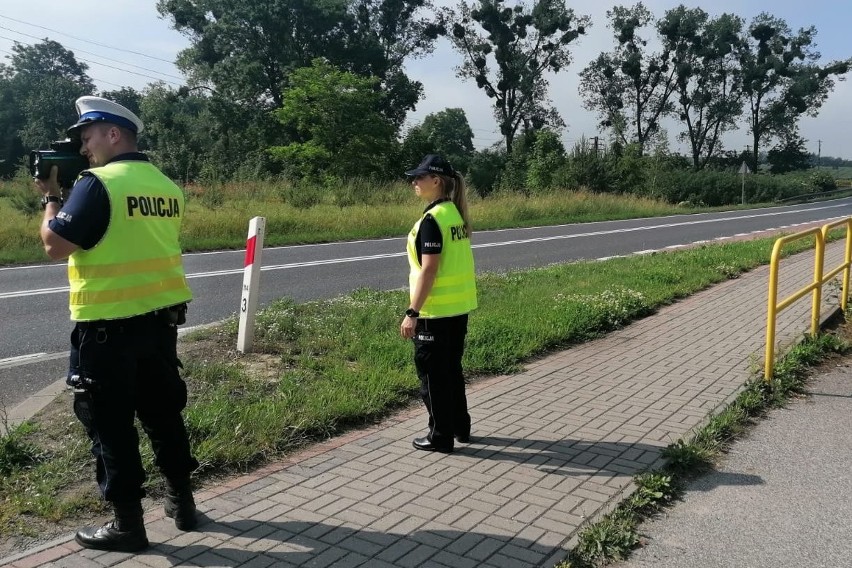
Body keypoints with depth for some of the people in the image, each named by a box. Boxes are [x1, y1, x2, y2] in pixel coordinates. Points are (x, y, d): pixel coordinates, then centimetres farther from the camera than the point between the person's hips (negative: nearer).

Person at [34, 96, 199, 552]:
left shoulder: (98, 183, -14)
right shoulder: (167, 187, 8)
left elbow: (55, 246, -11)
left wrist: (50, 196, 5)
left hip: (108, 326, -7)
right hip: (161, 318, 7)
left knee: (109, 421, 6)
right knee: (162, 409, 18)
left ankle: (127, 524, 16)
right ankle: (181, 501, 29)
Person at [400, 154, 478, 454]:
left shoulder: (432, 219, -19)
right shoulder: (456, 213, 8)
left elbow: (428, 270, -22)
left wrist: (412, 312, -19)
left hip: (437, 310, -9)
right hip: (460, 306, 9)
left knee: (432, 373, 4)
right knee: (451, 368, 20)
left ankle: (440, 436, 14)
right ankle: (460, 426, 31)